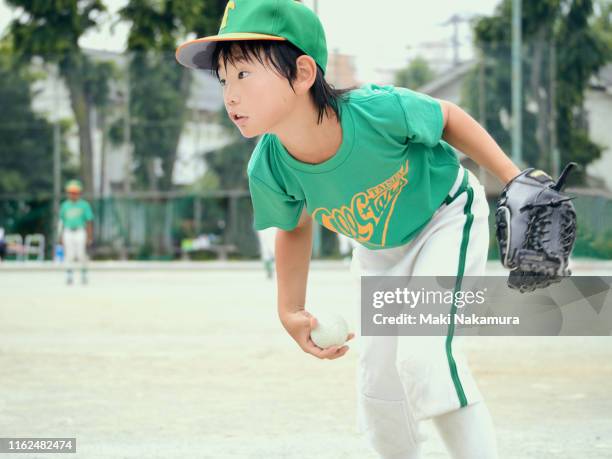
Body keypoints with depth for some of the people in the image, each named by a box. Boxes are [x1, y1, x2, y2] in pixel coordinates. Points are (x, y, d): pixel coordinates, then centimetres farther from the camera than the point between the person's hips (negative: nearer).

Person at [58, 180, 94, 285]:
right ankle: (69, 276, 5)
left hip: (80, 232, -2)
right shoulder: (65, 205, 9)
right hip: (68, 232, 2)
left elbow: (89, 221, 1)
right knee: (69, 255, -2)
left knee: (81, 255, -7)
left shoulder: (84, 205, 1)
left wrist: (90, 236, -4)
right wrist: (60, 236, 12)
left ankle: (84, 276, 7)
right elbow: (62, 221, 15)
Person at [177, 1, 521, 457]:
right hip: (380, 249, 5)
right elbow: (295, 227, -2)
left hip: (446, 217, -4)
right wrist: (291, 311, -6)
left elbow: (447, 119, -17)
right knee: (378, 384, 9)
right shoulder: (268, 170, -28)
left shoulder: (378, 110, -41)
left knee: (424, 351, -25)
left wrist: (515, 180, -14)